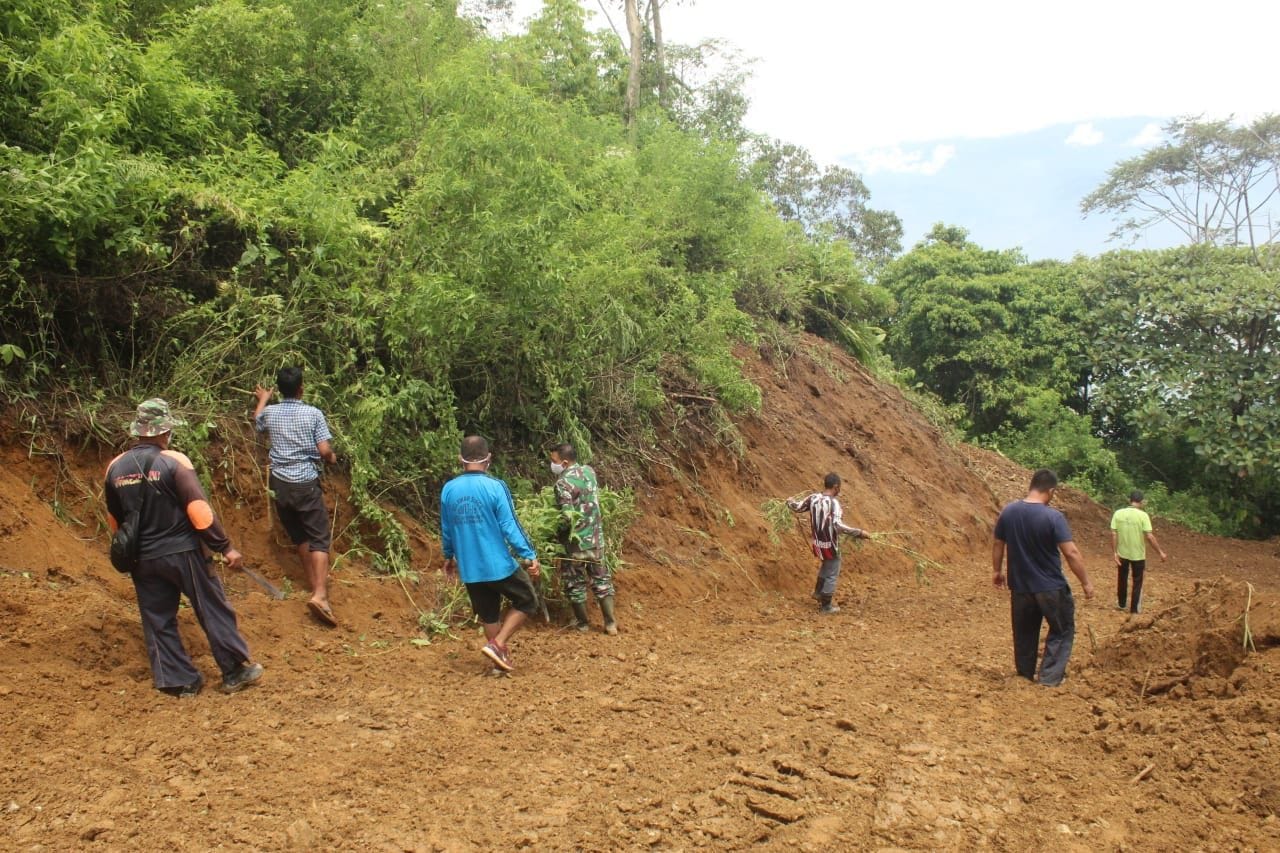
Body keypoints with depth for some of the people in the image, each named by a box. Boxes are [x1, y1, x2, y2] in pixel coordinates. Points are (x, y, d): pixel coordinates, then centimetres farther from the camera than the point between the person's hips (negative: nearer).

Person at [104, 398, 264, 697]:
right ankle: (235, 672, 14)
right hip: (181, 552, -5)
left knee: (158, 621, 13)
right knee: (214, 611, 7)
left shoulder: (115, 468, 3)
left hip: (142, 559, 5)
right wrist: (225, 547, -13)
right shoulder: (174, 462, -14)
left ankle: (180, 682, 18)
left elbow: (113, 520, 14)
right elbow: (199, 510, -19)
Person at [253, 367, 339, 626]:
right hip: (306, 484, -4)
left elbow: (257, 421, 30)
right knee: (319, 539, -4)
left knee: (299, 537, 19)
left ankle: (315, 583, 30)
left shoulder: (270, 413, 4)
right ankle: (320, 594, -19)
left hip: (280, 484, 4)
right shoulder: (313, 414, -9)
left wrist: (263, 398, 48)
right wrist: (332, 458, 10)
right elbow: (325, 451, -13)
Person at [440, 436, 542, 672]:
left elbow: (446, 529, 11)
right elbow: (510, 527, -16)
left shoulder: (448, 490, 1)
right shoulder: (495, 487, -15)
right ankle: (497, 644, 2)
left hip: (469, 568, 5)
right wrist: (530, 556, -10)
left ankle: (501, 657, 26)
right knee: (527, 601, 14)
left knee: (488, 615, 19)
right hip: (498, 564, -5)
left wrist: (449, 557, 26)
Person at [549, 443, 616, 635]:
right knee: (601, 579, 16)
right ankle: (611, 623, 20)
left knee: (574, 583, 13)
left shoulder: (563, 483, -20)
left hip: (575, 542, -6)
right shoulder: (589, 471, 1)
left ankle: (583, 623, 27)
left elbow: (567, 517, -25)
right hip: (596, 538, 6)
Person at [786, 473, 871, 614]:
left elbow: (797, 507, 3)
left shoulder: (813, 497, -8)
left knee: (827, 565, 33)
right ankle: (825, 605, 20)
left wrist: (790, 501, 25)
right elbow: (838, 526, -34)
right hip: (830, 544, -7)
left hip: (817, 542, 7)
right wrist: (859, 533, -30)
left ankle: (818, 591, 43)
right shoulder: (833, 503, -26)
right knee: (832, 574, 11)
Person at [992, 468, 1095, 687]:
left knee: (1024, 634, 18)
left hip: (1020, 587, 5)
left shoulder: (1008, 512, -4)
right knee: (1062, 631, 13)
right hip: (1051, 588, -4)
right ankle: (1049, 679, 7)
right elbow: (1072, 553, -18)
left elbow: (997, 544, 6)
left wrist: (997, 571, 20)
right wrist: (1086, 582, -7)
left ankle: (1025, 677, 29)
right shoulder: (1054, 517, -18)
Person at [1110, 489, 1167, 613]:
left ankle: (1121, 604, 37)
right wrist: (1161, 552, -10)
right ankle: (1135, 608, 18)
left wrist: (1115, 553, -3)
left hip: (1122, 553, 3)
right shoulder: (1143, 515, -15)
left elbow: (1113, 534, -9)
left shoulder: (1118, 513, -7)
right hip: (1138, 554, -3)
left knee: (1122, 579, 22)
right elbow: (1149, 536, -18)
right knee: (1137, 582, 14)